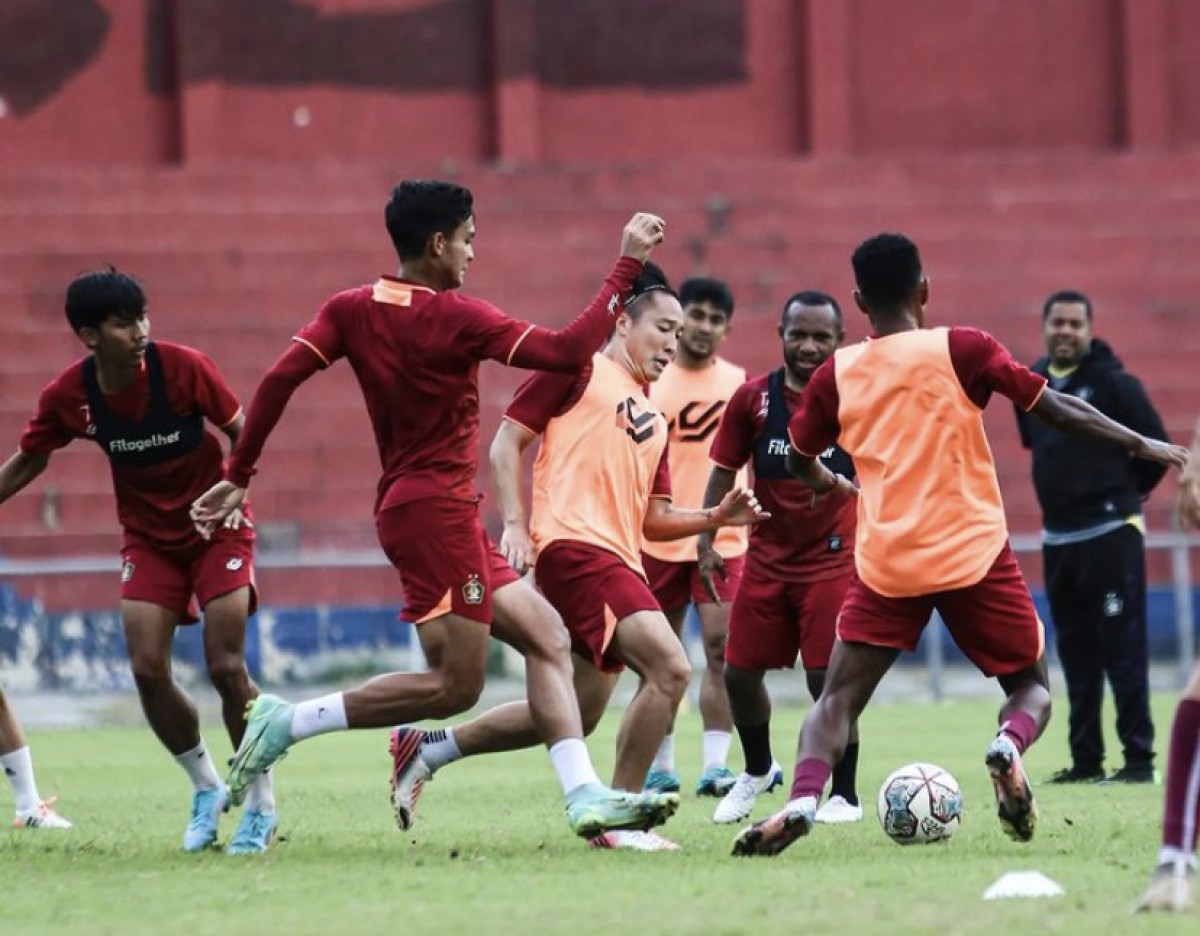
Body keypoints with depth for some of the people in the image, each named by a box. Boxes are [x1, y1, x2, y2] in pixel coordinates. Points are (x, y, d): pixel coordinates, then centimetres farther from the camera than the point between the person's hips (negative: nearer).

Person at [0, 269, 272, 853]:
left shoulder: (182, 367, -20)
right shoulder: (67, 396, -12)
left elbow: (242, 432, -10)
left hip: (217, 528, -3)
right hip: (149, 538, 3)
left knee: (226, 668, -13)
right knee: (148, 669, -11)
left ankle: (261, 804, 4)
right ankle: (206, 787, 12)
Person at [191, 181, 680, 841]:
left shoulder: (352, 310, 6)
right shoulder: (456, 318, -12)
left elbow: (279, 379, -2)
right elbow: (569, 352, -16)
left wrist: (238, 476, 3)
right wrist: (628, 266, -9)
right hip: (437, 509, -9)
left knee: (548, 640, 8)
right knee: (456, 685, -7)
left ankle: (584, 795, 1)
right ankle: (288, 723, -6)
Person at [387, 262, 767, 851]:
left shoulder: (652, 421, 25)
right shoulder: (580, 371, 2)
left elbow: (652, 518, 24)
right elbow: (507, 441, -1)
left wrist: (714, 517, 8)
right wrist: (515, 525, -12)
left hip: (619, 561, 9)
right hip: (575, 544, -9)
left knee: (574, 718, 9)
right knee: (669, 668, -21)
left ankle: (428, 749, 24)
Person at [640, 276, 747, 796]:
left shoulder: (740, 384, 5)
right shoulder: (648, 383, 1)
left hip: (723, 539, 0)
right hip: (660, 537, 0)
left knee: (720, 647, -9)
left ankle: (715, 764, -9)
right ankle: (660, 765, 16)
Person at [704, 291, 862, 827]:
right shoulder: (753, 399, -1)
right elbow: (725, 471, 6)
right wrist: (706, 540, 2)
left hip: (832, 557, -3)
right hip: (767, 557, 3)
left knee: (827, 675, -11)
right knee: (739, 672, 5)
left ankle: (845, 794, 5)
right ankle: (757, 771, 32)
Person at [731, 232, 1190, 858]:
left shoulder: (835, 375, 4)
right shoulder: (961, 349, -5)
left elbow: (800, 460, 18)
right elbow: (1055, 409, -5)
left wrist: (829, 483, 41)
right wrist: (1141, 444, 4)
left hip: (884, 564, 1)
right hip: (973, 554, -1)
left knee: (837, 699, 7)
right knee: (1032, 685, 14)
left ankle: (802, 801, -19)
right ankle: (1009, 746, -20)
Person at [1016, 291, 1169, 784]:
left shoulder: (1113, 383, -9)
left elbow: (1157, 447, -7)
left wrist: (1124, 492, 5)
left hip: (1110, 535, -7)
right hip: (1058, 539, 7)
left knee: (1123, 651, -8)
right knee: (1075, 656, 9)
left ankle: (1139, 758, -7)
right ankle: (1085, 760, 14)